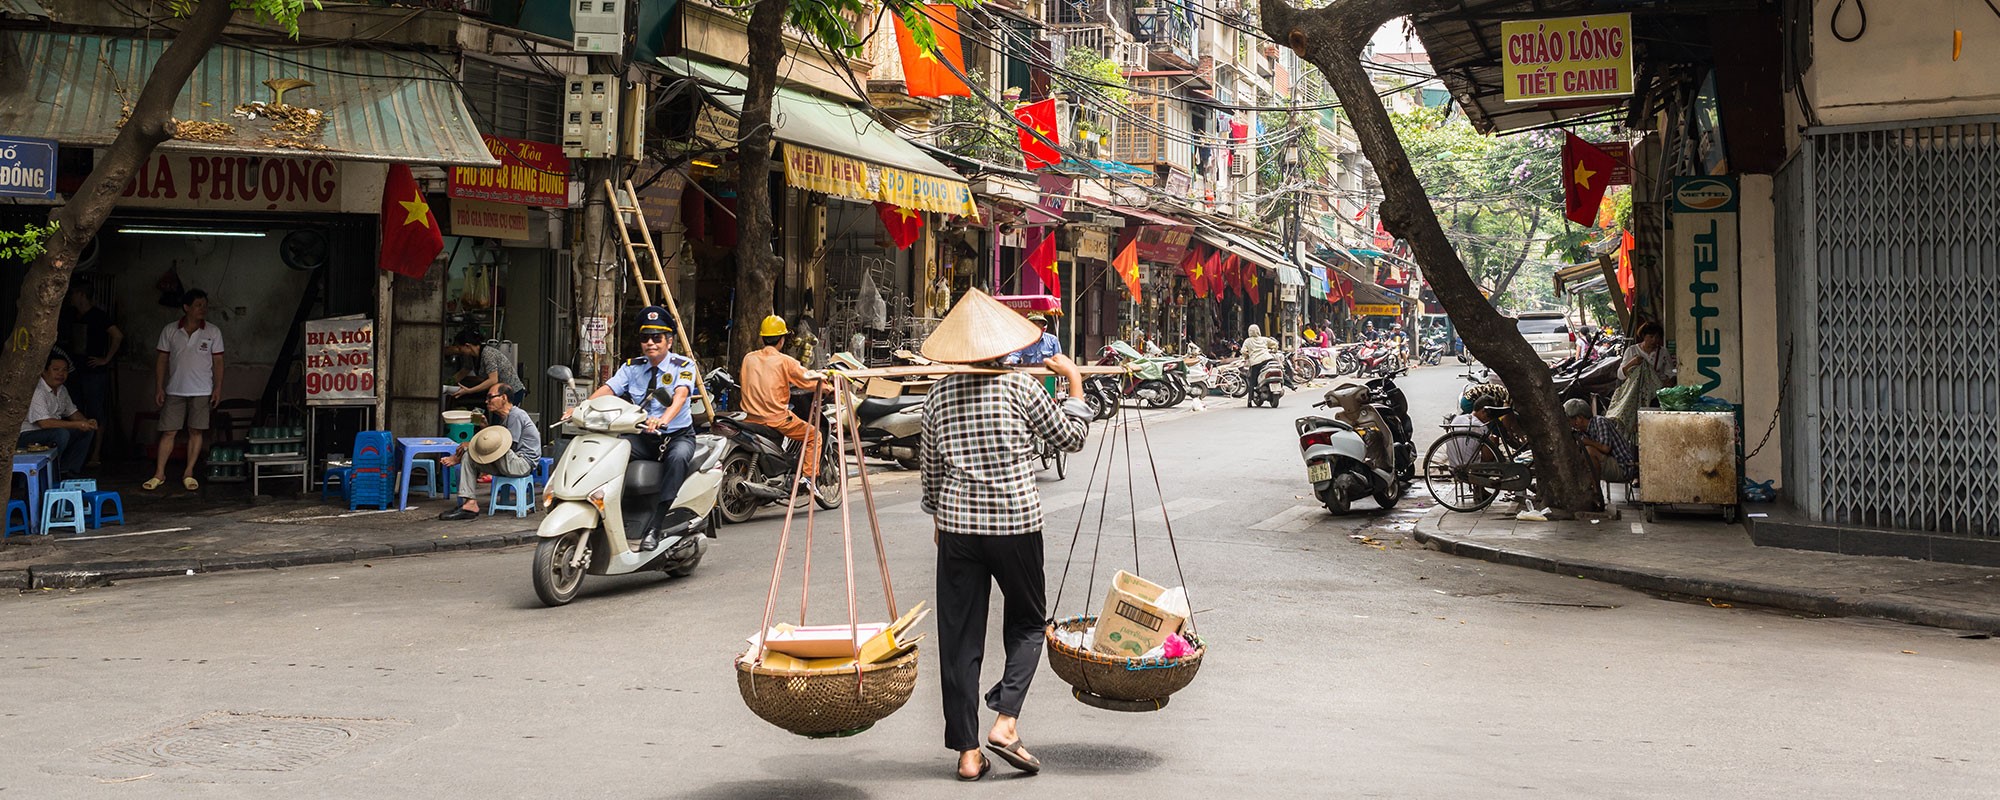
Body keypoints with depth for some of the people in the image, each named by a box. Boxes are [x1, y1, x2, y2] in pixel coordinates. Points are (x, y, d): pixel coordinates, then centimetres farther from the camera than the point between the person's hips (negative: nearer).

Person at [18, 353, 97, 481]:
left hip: (52, 434, 10)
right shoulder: (36, 391, -22)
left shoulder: (62, 390, 9)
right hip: (26, 436, -10)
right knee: (61, 433, -34)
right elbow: (44, 423, -30)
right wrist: (76, 425, -26)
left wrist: (87, 422, -4)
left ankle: (68, 471, 0)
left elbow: (72, 412, 19)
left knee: (88, 430, 3)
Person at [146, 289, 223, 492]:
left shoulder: (213, 332, 1)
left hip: (201, 392, 0)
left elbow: (217, 362, 2)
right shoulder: (170, 331, 2)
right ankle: (159, 474, 5)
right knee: (168, 432, 0)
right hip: (175, 390, 0)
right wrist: (159, 387, 0)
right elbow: (161, 360, 5)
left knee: (195, 431, 2)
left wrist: (217, 388, -5)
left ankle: (188, 473, 10)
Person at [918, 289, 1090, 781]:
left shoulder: (939, 396, 4)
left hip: (957, 524, 2)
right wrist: (1075, 382, 16)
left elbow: (931, 470, 12)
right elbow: (1070, 438, 6)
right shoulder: (1019, 389, -5)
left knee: (960, 636, 6)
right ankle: (1005, 722, -3)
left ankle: (968, 751, 7)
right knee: (1027, 623, 16)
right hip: (1015, 521, -2)